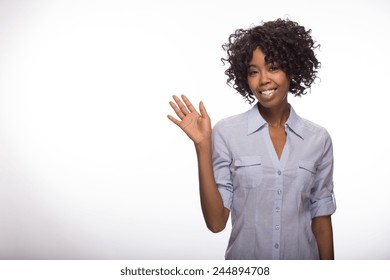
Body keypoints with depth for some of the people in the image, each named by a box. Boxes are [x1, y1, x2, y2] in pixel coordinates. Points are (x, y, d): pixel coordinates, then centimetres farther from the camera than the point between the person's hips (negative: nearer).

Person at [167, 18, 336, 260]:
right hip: (244, 254, -2)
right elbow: (216, 222, -15)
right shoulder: (226, 132, -11)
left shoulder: (318, 138, -5)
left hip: (303, 255, 2)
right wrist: (203, 146, -22)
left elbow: (321, 219, 0)